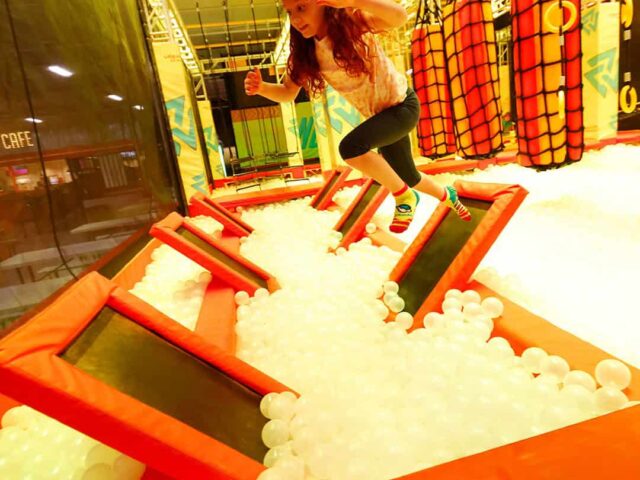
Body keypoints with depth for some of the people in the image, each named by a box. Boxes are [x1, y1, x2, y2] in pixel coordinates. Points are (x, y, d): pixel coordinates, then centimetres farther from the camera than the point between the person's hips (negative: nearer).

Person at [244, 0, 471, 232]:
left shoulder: (353, 22, -21)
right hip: (378, 115, 7)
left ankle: (405, 197, -10)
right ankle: (448, 195, 52)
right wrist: (261, 87, -25)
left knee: (350, 146, -32)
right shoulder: (306, 52, -8)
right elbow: (288, 92, -5)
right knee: (408, 177, 19)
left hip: (403, 105, -6)